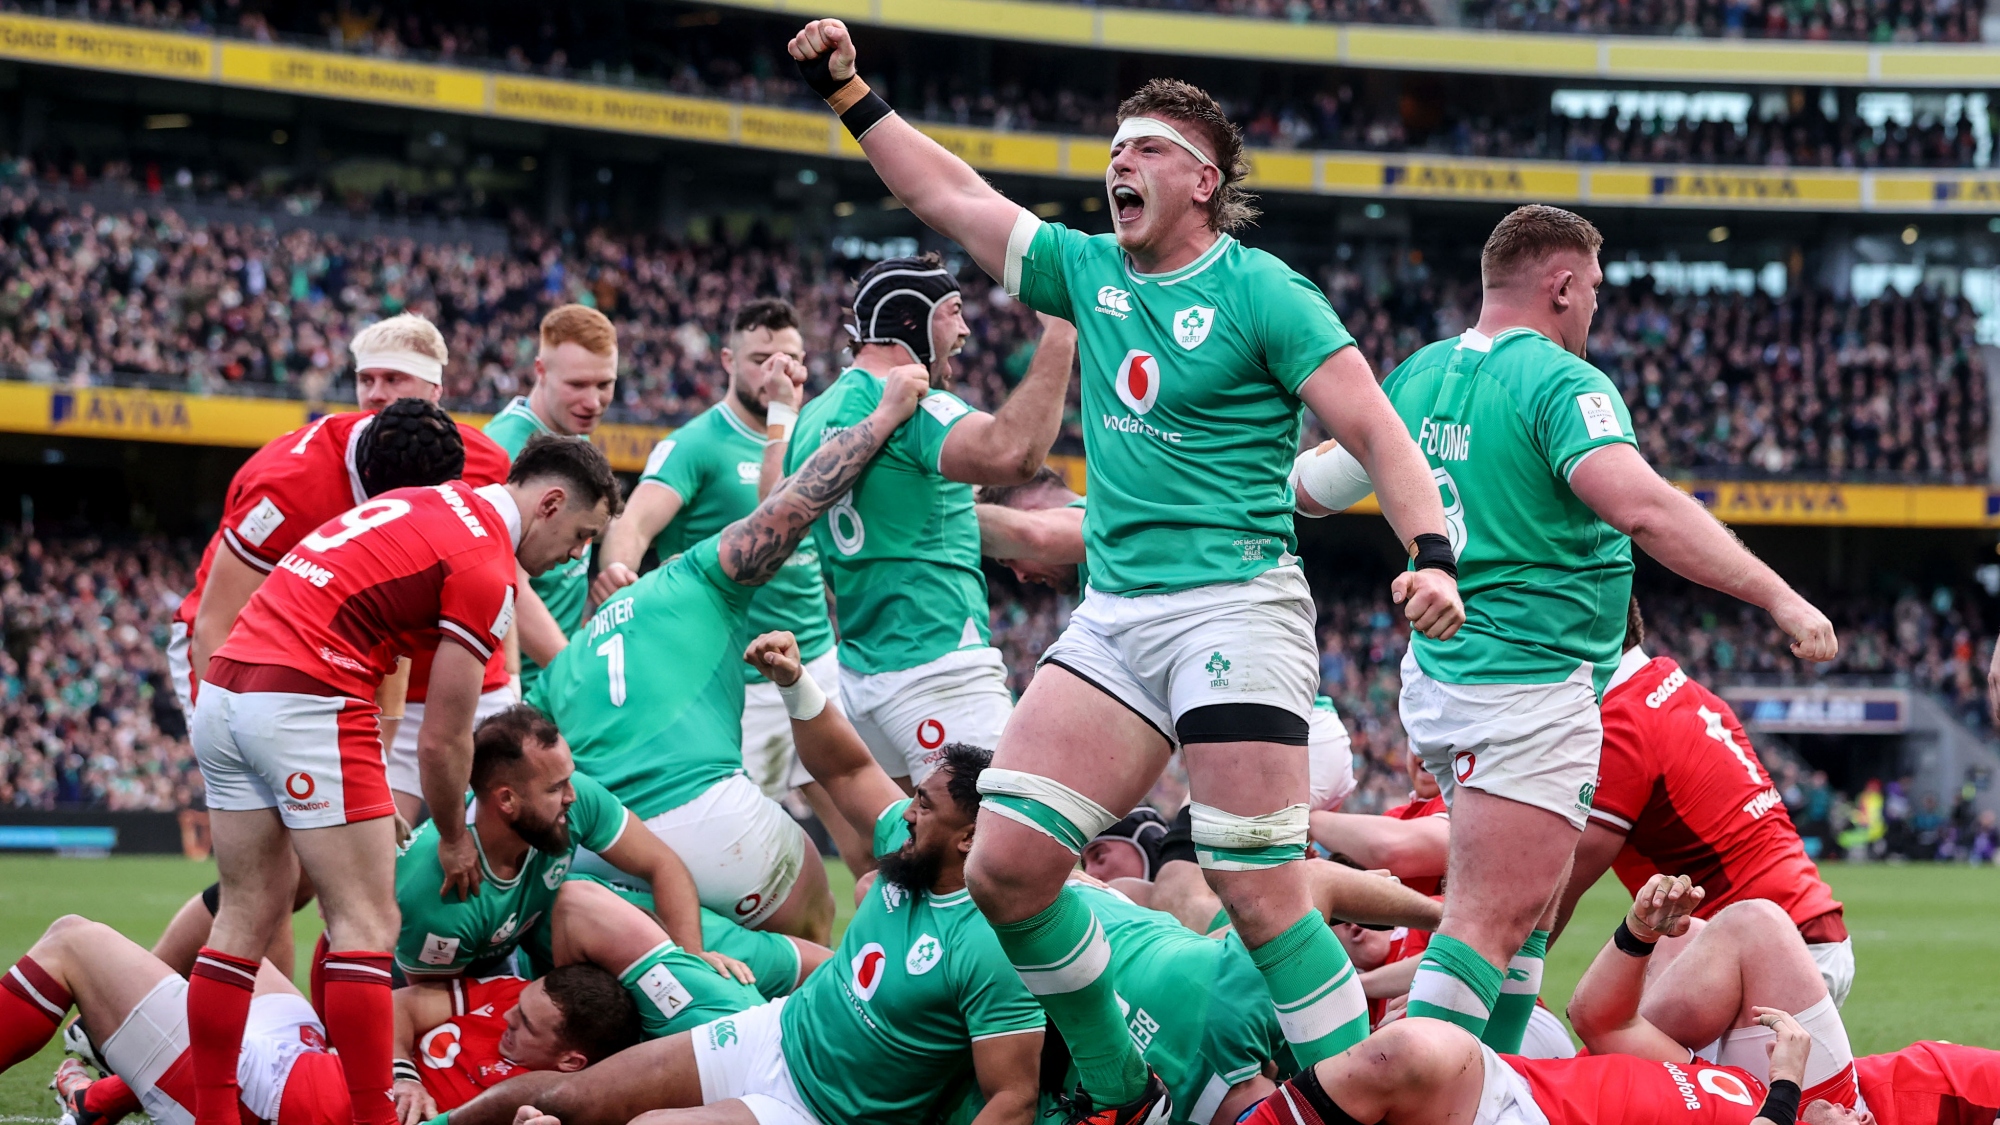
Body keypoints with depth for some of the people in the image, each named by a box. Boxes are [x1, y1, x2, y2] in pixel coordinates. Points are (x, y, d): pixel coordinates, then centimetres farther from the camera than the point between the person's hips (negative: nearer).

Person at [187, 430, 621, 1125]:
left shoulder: (431, 502, 19)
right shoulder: (485, 567, -7)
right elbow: (442, 741, -5)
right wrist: (454, 840, 12)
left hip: (223, 689, 9)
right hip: (309, 702, -9)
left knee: (249, 914, 13)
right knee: (367, 924, -4)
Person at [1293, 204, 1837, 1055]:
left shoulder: (1418, 375, 11)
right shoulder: (1560, 383, -14)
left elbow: (1310, 489, 20)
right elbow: (1642, 509, -28)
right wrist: (1778, 597, -28)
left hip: (1442, 677, 9)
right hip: (1530, 689, -9)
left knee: (1529, 909, 18)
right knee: (1490, 921, -12)